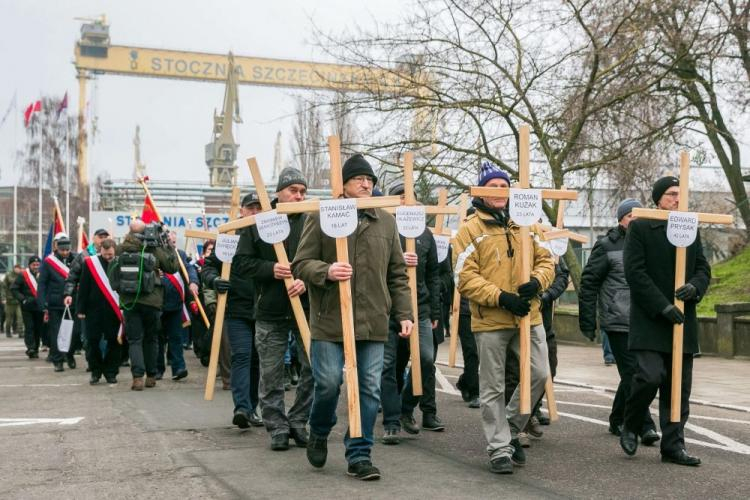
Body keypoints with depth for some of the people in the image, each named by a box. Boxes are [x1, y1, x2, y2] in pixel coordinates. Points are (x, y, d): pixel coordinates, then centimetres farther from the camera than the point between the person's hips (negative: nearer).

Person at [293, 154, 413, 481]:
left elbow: (397, 274, 14)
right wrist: (326, 271, -20)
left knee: (369, 389, 3)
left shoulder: (386, 222, 11)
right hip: (330, 320, -3)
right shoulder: (321, 217, 0)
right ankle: (319, 434, 30)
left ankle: (359, 454, 14)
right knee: (328, 383, 0)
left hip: (373, 322, 3)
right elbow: (301, 264, 0)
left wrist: (404, 313, 7)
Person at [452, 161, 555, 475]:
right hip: (490, 320, -4)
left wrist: (537, 282, -8)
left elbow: (545, 259, 14)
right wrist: (500, 297, -19)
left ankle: (510, 429, 26)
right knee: (493, 388, 4)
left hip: (528, 316, 4)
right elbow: (465, 277, -9)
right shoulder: (471, 229, -3)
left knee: (539, 374, 4)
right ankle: (500, 449, 15)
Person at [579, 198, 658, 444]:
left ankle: (618, 421, 25)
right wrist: (588, 322, -7)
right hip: (618, 322, -5)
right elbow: (589, 283, -4)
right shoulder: (607, 246, -3)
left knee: (631, 375, 11)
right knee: (632, 373, -7)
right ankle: (645, 426, -3)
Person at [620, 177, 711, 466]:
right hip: (650, 321, -5)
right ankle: (630, 428, 9)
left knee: (679, 388, 6)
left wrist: (694, 287, -8)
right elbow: (635, 272, -9)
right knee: (650, 376, -17)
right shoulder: (640, 228, -2)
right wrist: (663, 306, -15)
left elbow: (703, 269, 15)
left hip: (682, 321, 5)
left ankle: (673, 446, 15)